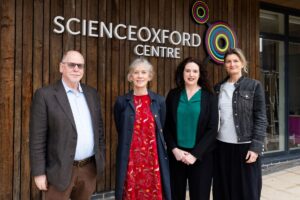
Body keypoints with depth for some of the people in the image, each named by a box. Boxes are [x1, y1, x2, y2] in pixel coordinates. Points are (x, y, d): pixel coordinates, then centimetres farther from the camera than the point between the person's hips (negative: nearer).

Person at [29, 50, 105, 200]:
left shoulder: (92, 93, 6)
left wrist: (100, 158, 11)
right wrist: (39, 173, -11)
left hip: (90, 168, 5)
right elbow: (37, 138, -10)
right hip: (60, 170, -4)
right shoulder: (45, 95, -10)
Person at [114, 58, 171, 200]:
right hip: (130, 159, -1)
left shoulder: (159, 101, 4)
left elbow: (161, 131, 11)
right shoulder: (121, 102, 0)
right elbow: (121, 133, 8)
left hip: (154, 158, 1)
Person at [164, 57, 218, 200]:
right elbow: (166, 126, 3)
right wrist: (174, 149, -9)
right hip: (176, 155, 2)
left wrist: (195, 154, -11)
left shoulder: (209, 97, 0)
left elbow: (212, 129, -5)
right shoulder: (173, 95, 4)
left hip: (201, 156, -1)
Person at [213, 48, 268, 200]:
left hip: (245, 146, -3)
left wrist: (256, 147, -12)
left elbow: (261, 119, -5)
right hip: (222, 146, 3)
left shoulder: (254, 86, -1)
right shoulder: (218, 88, 9)